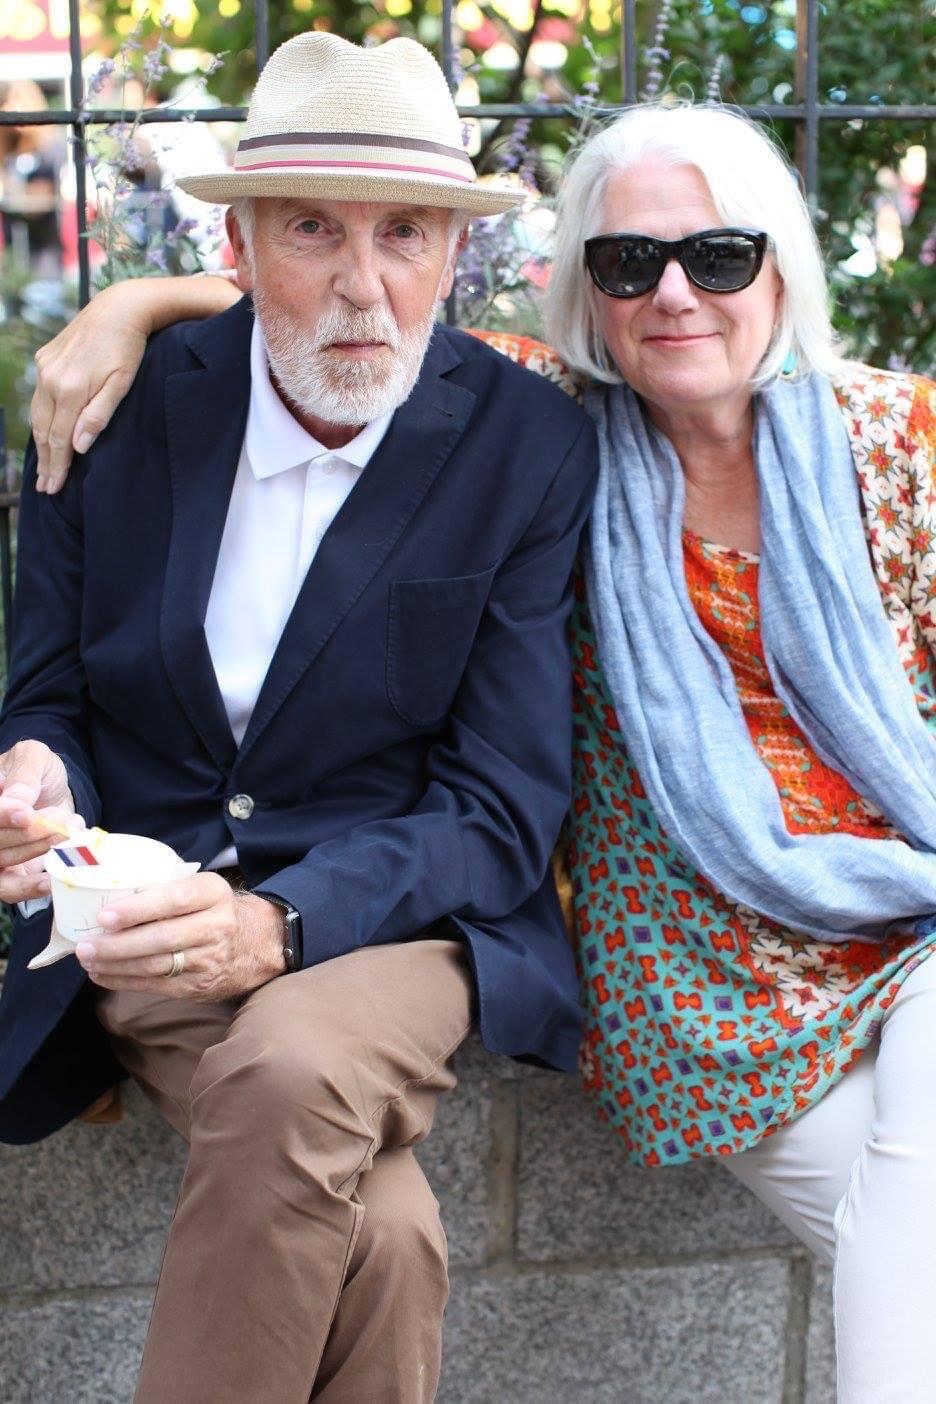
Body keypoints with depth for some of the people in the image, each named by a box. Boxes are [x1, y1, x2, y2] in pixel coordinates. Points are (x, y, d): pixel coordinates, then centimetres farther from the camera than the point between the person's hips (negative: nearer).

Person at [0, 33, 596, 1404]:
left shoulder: (532, 445, -3)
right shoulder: (115, 409, 1)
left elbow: (505, 806, -7)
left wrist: (279, 924, -25)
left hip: (396, 923, 0)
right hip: (150, 930, 1)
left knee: (295, 1069, -36)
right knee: (370, 1228, -30)